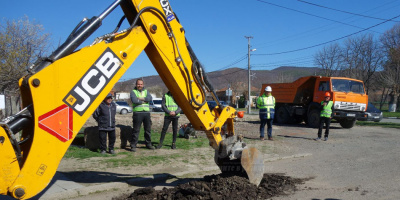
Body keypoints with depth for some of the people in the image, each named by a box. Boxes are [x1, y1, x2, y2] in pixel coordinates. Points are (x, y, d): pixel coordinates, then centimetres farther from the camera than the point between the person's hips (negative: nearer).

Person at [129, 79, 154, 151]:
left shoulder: (146, 91, 16)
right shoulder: (133, 92, 3)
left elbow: (150, 98, -3)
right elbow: (134, 100, -16)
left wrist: (141, 98, -14)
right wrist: (144, 101, -7)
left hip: (146, 113, 5)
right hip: (137, 113, -5)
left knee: (148, 129, 10)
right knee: (136, 130, -4)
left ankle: (148, 144, 23)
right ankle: (133, 146, 2)